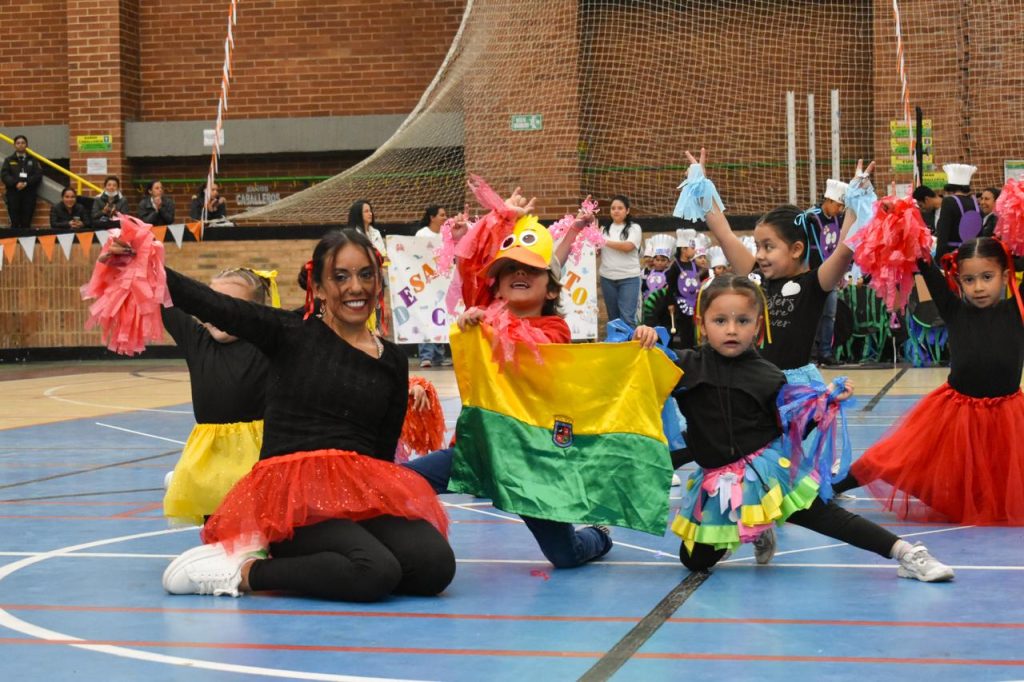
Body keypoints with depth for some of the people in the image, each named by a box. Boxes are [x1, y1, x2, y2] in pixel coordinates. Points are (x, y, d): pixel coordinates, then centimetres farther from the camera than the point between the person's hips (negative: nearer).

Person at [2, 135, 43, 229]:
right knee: (15, 223, -5)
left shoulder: (32, 160, 14)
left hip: (29, 194, 0)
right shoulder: (9, 160, 14)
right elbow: (4, 175, 1)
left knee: (26, 223, -4)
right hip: (13, 194, 0)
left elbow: (38, 175, 1)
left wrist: (26, 183, -14)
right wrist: (16, 183, -16)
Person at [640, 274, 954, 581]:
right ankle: (759, 534, 32)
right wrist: (645, 345, -19)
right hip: (716, 479, 2)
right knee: (694, 559, 6)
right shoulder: (687, 366, -5)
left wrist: (826, 402, -12)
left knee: (821, 514, -17)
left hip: (768, 468, -2)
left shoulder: (767, 376, -4)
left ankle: (906, 553, -14)